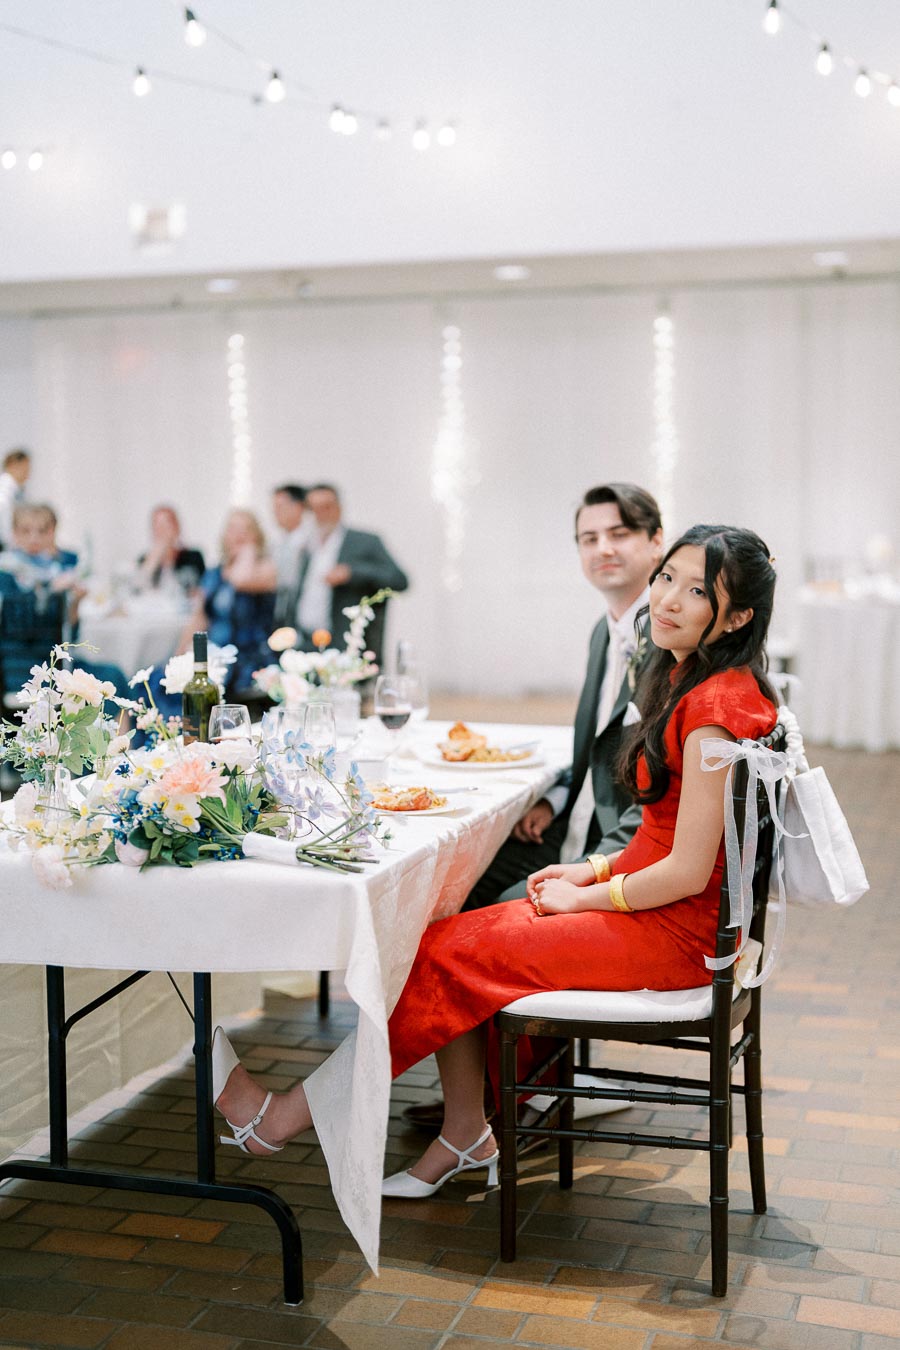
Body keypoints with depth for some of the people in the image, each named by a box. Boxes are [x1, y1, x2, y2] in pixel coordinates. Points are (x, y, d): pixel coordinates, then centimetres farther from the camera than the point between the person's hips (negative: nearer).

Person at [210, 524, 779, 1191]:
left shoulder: (718, 704, -20)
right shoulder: (690, 681, 11)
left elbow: (687, 871, -21)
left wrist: (582, 898, -8)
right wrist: (596, 868, 8)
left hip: (673, 935, -9)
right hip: (649, 907, 9)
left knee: (453, 957, -11)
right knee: (446, 937, -1)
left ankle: (289, 1116, -1)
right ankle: (466, 1136, 7)